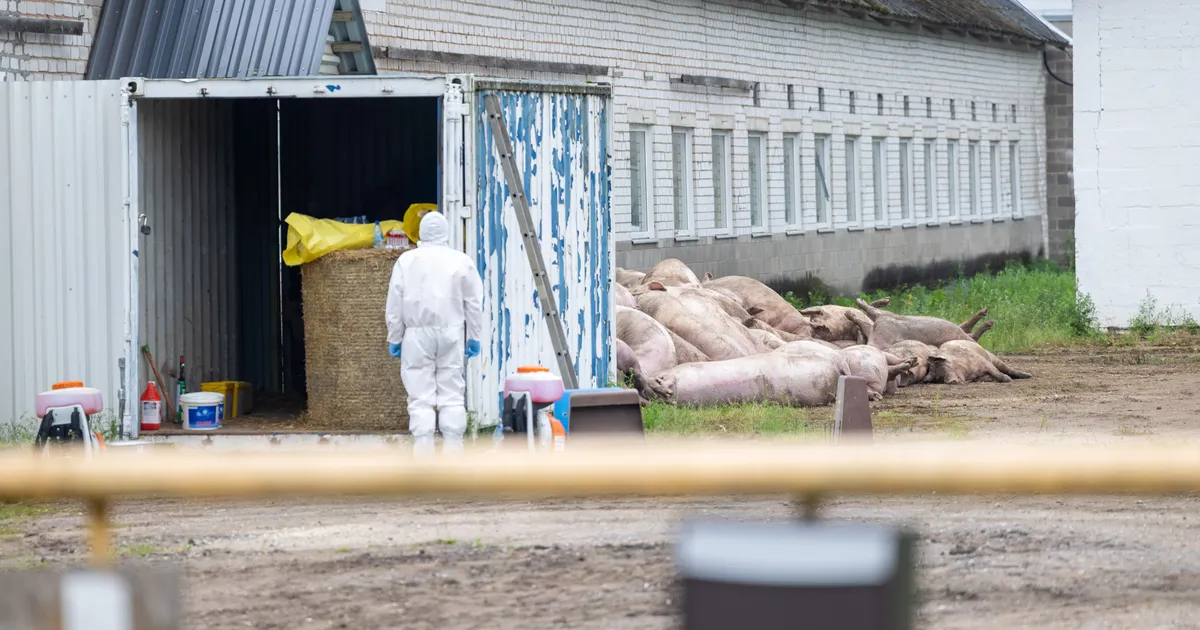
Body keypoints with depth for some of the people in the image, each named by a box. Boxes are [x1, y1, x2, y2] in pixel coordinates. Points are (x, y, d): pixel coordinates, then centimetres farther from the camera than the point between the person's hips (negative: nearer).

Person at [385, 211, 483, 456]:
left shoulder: (406, 261, 0)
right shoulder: (461, 261, 3)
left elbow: (394, 304, 2)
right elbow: (474, 303, 7)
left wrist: (395, 338, 10)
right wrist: (474, 338, 15)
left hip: (417, 335, -1)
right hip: (450, 334, 1)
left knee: (421, 397, -1)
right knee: (452, 395, 4)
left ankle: (423, 450, -8)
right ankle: (453, 450, 2)